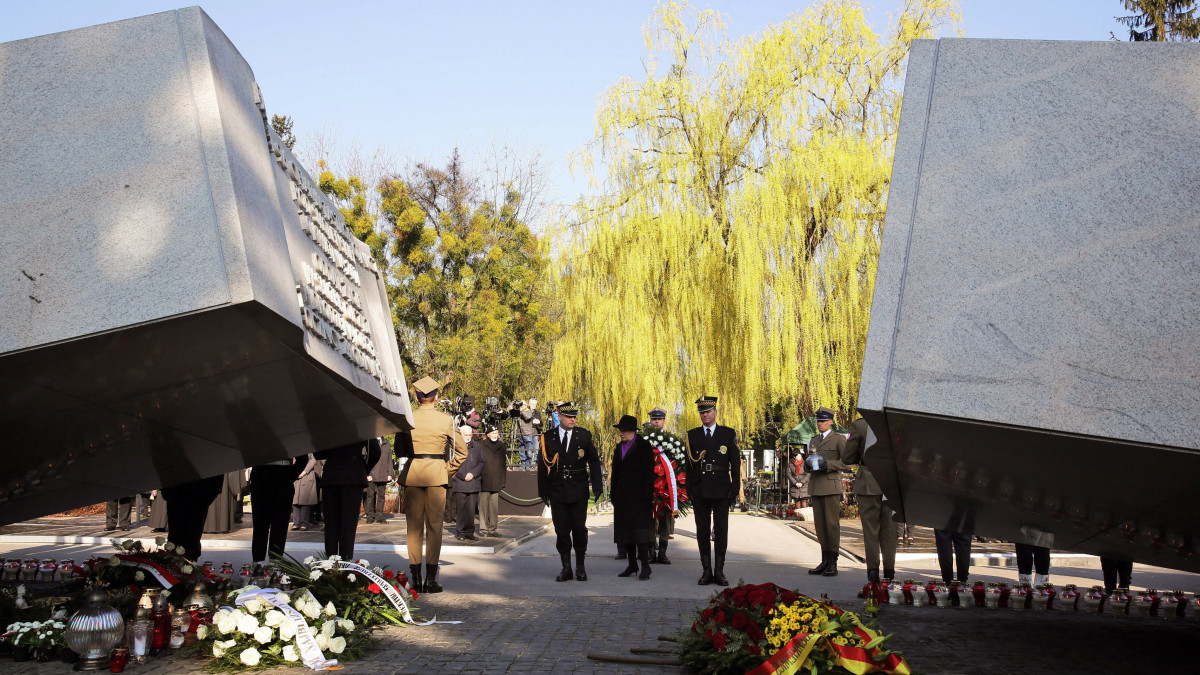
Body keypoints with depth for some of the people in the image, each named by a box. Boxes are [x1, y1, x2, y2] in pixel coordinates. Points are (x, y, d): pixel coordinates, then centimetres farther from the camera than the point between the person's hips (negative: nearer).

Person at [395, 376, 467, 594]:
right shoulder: (446, 420, -5)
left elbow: (399, 450, 9)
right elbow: (462, 451, 0)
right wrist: (448, 469, 8)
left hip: (411, 473, 2)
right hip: (437, 472, -1)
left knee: (414, 525, 9)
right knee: (434, 525, 4)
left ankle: (415, 578, 10)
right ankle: (431, 579, 3)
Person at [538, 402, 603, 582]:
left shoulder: (584, 435, 3)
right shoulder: (548, 437, 4)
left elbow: (594, 462, 3)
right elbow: (542, 465, 6)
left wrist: (597, 486, -6)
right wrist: (543, 491, 1)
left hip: (578, 492, -1)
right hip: (557, 492, 1)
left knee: (579, 529, 1)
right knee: (561, 530, 4)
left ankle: (580, 567, 16)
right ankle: (566, 568, 14)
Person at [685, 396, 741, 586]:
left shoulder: (728, 434, 5)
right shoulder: (692, 435, 8)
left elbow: (735, 463, 4)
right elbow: (688, 464, 7)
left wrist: (735, 488, -2)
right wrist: (689, 490, 1)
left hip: (721, 491, -1)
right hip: (700, 491, 1)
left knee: (721, 532, 3)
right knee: (702, 532, 5)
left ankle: (719, 571, 10)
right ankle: (706, 571, 11)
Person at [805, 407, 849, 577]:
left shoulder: (838, 439, 2)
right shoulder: (813, 441, 20)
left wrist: (828, 465, -17)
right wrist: (807, 464, 3)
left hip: (831, 486, -6)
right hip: (816, 487, 6)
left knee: (832, 523, -6)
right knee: (820, 524, 6)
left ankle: (833, 563, -3)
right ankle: (824, 561, 11)